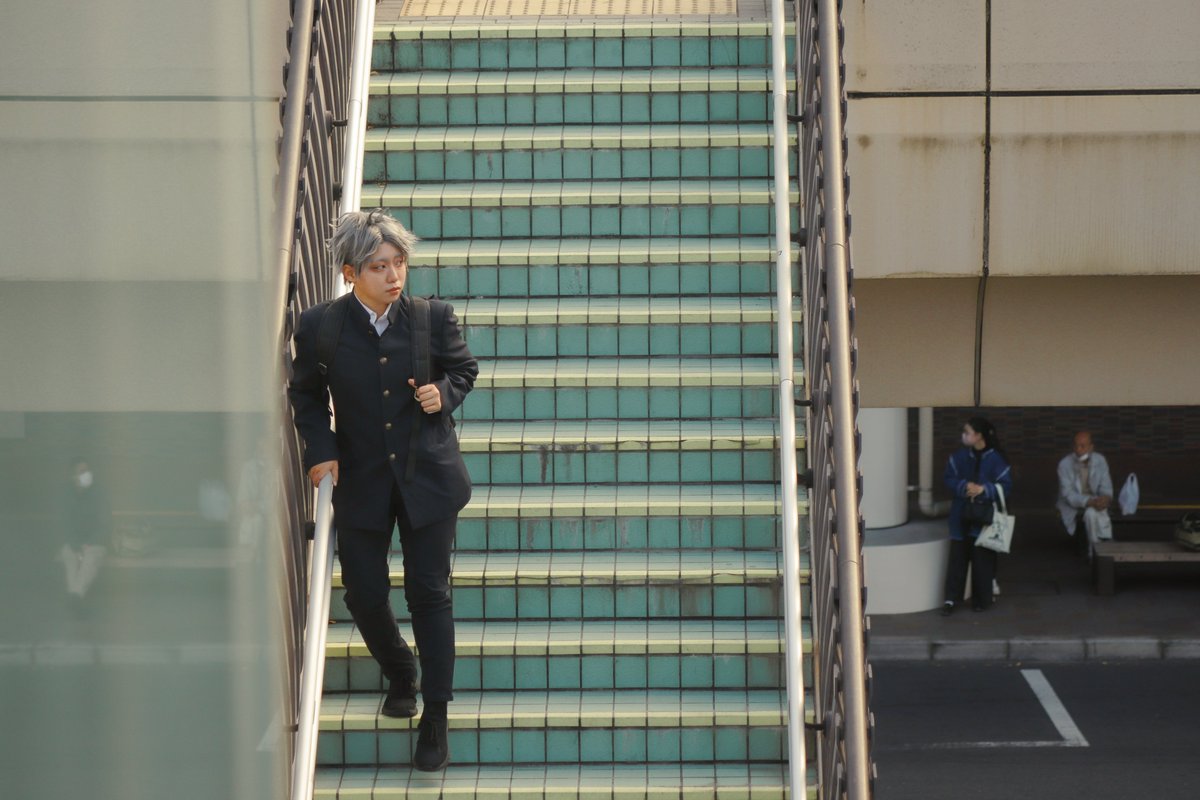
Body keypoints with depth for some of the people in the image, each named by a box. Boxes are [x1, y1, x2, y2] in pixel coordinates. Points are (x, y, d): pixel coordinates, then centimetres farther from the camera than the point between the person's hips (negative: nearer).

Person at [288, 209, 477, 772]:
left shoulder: (433, 318, -7)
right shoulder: (319, 327, -8)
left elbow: (463, 369, 9)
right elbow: (306, 394, 6)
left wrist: (444, 393, -13)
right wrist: (320, 448, -8)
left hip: (428, 476, -1)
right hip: (360, 480, 1)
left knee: (429, 592, 0)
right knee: (363, 593, 7)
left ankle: (435, 719, 10)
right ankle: (400, 675, 38)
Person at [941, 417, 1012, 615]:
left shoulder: (996, 459, -8)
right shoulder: (959, 456, 1)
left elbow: (1006, 487, -9)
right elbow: (949, 478, 3)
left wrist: (983, 489, -22)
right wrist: (964, 486, -16)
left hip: (984, 518, -3)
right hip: (961, 516, 3)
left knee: (982, 559, 4)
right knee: (957, 557, 3)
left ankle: (981, 599, 16)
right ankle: (952, 598, 8)